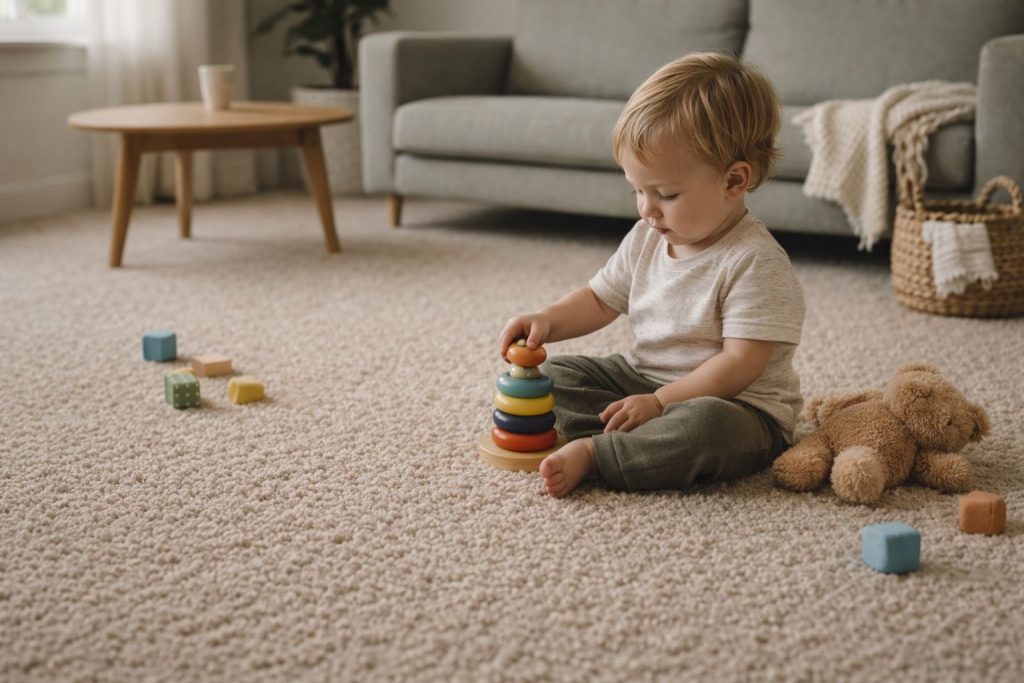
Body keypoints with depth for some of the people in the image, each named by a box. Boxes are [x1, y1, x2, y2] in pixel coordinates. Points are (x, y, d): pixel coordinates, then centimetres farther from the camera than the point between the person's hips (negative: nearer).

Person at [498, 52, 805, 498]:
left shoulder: (755, 261, -20)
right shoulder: (647, 239, 3)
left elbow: (741, 363, -24)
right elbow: (600, 300, 14)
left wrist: (659, 402, -27)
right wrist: (546, 322, -6)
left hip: (738, 404, -8)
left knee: (708, 424, -41)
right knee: (555, 374, -1)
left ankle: (592, 453, -28)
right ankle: (652, 441, -22)